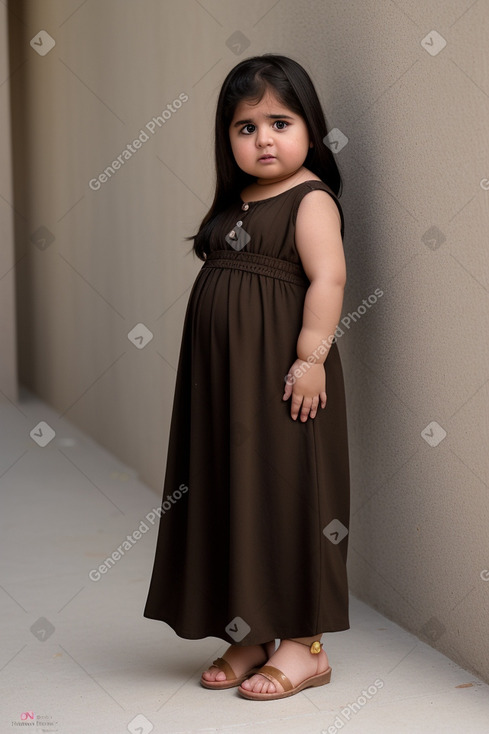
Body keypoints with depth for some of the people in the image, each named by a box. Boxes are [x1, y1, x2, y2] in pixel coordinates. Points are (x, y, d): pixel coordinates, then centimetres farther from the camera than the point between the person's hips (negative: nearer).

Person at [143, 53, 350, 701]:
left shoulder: (311, 199, -9)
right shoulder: (235, 205, 15)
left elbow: (328, 278, -19)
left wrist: (310, 359, -25)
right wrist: (208, 370, 16)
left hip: (280, 377, -8)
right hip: (220, 378, 8)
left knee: (286, 495, -3)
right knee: (232, 495, 11)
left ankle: (303, 643, 7)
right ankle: (249, 635, 22)